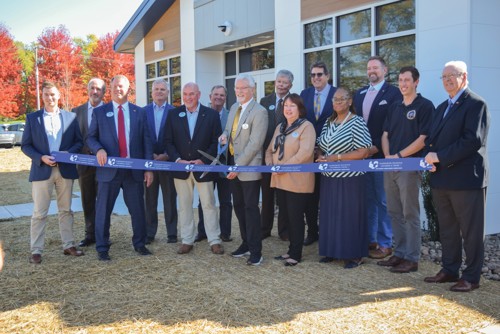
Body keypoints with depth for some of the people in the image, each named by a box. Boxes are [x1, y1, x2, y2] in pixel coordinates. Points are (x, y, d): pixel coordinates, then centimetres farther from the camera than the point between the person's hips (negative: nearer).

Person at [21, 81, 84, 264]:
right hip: (42, 170, -2)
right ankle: (36, 251, 7)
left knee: (66, 210, 11)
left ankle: (68, 245, 19)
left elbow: (79, 141, 6)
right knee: (39, 213, 1)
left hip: (65, 170, 2)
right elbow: (25, 145, 2)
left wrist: (68, 153, -13)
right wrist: (41, 158, -14)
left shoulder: (71, 117, 6)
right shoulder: (32, 118, 3)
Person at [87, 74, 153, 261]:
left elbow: (146, 141, 7)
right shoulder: (99, 112, 6)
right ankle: (102, 248, 17)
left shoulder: (139, 113, 8)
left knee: (138, 209, 7)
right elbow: (90, 137, 8)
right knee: (103, 210, 4)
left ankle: (140, 244, 24)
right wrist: (98, 149, -15)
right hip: (109, 169, -1)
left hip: (134, 169, 1)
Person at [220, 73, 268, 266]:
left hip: (248, 167, -8)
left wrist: (238, 166, -19)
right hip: (233, 165, 8)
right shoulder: (234, 108, 12)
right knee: (239, 206, 14)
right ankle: (246, 243, 26)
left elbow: (254, 144, -19)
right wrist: (225, 134, -2)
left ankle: (255, 251, 6)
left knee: (251, 208, -2)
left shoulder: (259, 112, -14)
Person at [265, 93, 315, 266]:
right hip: (280, 180, 7)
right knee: (287, 216, 13)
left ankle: (296, 254, 11)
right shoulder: (280, 127, 16)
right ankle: (292, 249, 24)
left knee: (296, 217, 0)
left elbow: (305, 152, -20)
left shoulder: (306, 126, -9)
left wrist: (284, 167, -21)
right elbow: (270, 149, 18)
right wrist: (270, 164, -2)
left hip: (297, 181, -7)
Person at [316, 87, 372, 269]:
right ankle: (332, 250, 23)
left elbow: (363, 152, -15)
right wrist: (321, 158, -2)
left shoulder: (357, 122, -9)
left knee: (350, 215, 0)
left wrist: (337, 157, -19)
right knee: (330, 213, 11)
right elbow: (322, 147, 20)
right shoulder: (328, 122, 11)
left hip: (349, 178, -6)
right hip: (329, 178, 7)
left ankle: (354, 255, 11)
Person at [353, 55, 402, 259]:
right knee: (367, 200, 11)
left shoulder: (393, 93, -4)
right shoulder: (359, 94, 16)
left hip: (381, 154, -6)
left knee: (383, 201, -1)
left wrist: (377, 147, -15)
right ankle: (369, 239, 20)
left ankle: (385, 244, 8)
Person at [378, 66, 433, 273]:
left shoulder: (425, 106, -5)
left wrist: (398, 156, -14)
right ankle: (399, 254, 21)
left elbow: (423, 139, -12)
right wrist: (387, 156, -3)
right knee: (395, 213, 11)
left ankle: (412, 258, 7)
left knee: (410, 215, -1)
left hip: (410, 167, -7)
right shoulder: (394, 108, 15)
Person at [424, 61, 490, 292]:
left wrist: (440, 157, -18)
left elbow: (473, 140, -19)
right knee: (447, 229, 15)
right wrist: (432, 159, -2)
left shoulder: (476, 104, -8)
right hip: (442, 178, 8)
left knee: (471, 231, 2)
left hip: (466, 178, -8)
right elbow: (432, 139, 19)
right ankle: (449, 270, 27)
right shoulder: (442, 108, 19)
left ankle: (471, 277, 12)